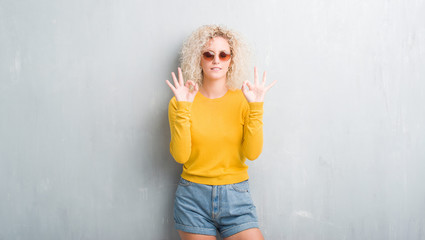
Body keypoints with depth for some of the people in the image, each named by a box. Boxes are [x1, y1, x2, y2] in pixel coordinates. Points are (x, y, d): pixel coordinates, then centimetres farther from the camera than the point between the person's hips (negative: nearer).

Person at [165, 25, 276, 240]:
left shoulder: (243, 100, 1)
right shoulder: (180, 103, -1)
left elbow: (253, 153, -9)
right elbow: (180, 156, -11)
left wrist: (255, 107, -16)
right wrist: (183, 108, -16)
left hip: (236, 197, 1)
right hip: (193, 197, 0)